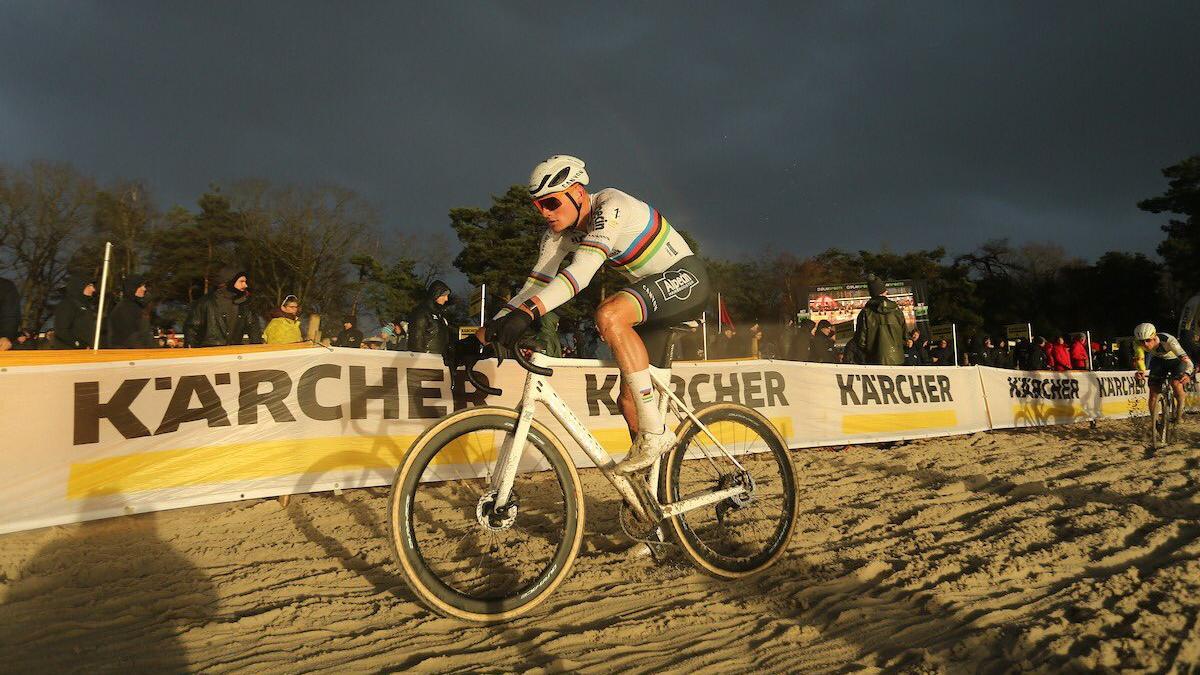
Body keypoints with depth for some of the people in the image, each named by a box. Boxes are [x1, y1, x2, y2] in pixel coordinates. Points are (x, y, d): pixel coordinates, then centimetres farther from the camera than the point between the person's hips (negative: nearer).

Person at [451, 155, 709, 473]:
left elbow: (582, 270, -40)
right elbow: (536, 285, -4)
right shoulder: (558, 233, -2)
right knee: (629, 398, 2)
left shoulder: (611, 206, -25)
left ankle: (654, 433, -26)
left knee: (609, 314, -36)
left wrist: (527, 312, -51)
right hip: (650, 289, 8)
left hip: (686, 277, -8)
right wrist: (482, 335, -12)